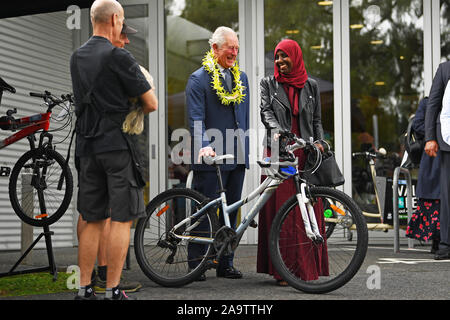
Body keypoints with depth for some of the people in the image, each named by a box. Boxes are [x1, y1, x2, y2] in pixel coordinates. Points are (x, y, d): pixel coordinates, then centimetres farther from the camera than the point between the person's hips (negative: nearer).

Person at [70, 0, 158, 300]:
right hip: (117, 144, -7)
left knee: (93, 220, 11)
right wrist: (135, 110, 11)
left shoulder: (77, 57, 13)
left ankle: (85, 288, 12)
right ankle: (112, 290, -2)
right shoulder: (119, 57, -10)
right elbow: (152, 104, -9)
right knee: (122, 219, -2)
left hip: (87, 146, 7)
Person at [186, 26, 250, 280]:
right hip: (210, 157, -6)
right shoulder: (198, 79, -4)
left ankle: (226, 264, 18)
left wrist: (245, 150, 16)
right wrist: (204, 145, -28)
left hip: (237, 157, 6)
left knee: (230, 210, 10)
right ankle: (196, 264, 7)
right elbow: (196, 119, -12)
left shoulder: (241, 77, 15)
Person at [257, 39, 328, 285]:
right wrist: (277, 129, -22)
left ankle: (307, 269, 4)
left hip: (304, 153, 1)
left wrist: (318, 142, 0)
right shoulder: (268, 84, 10)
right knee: (279, 207, -6)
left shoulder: (310, 86, 14)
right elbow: (265, 111, -3)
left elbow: (317, 120, 17)